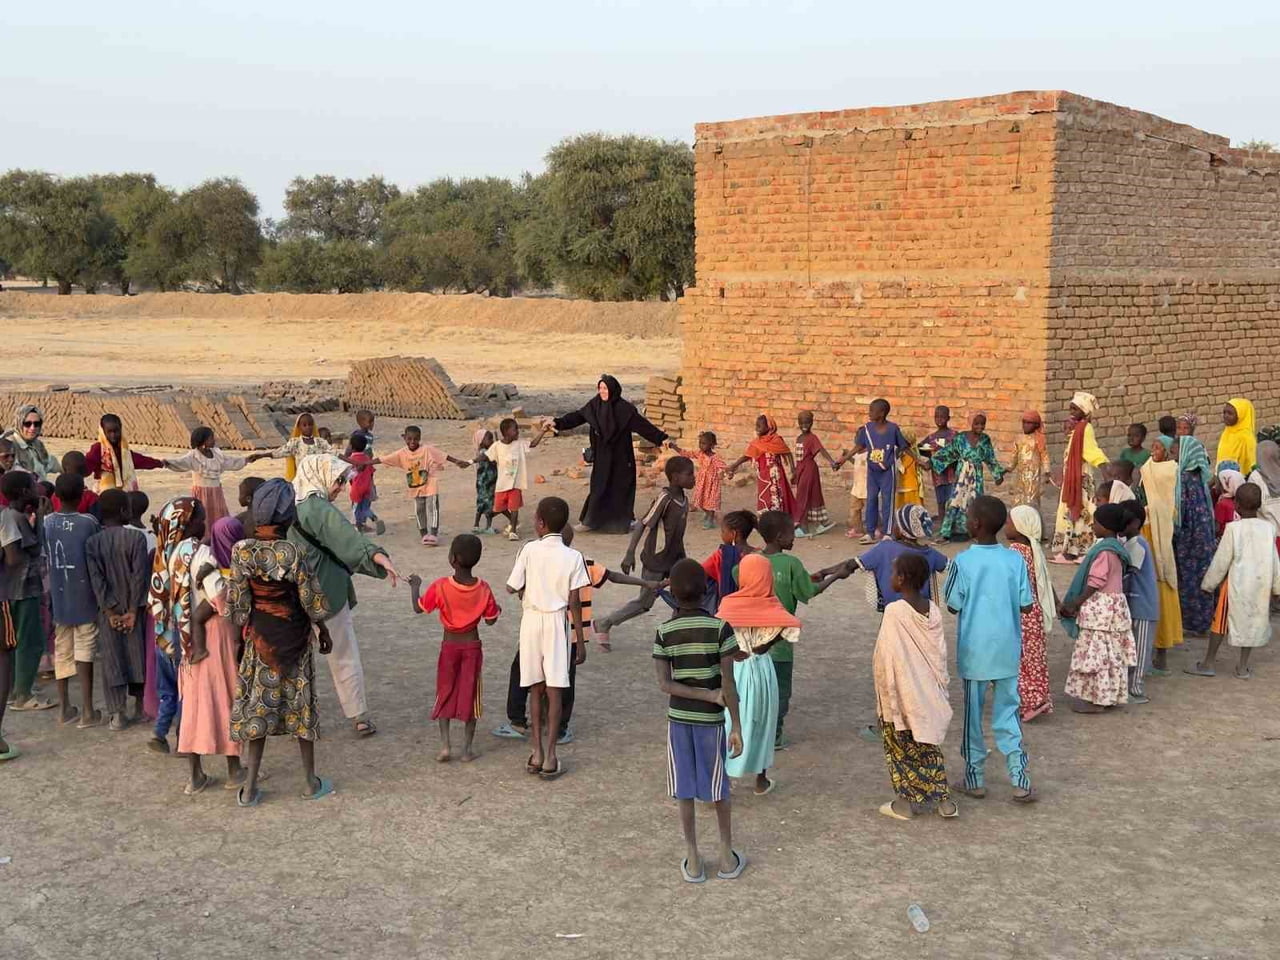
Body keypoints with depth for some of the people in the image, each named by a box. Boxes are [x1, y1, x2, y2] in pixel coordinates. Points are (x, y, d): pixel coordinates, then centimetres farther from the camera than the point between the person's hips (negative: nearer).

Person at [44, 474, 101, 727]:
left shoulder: (46, 522, -3)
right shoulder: (88, 523, -13)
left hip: (58, 599, 4)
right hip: (84, 599, -4)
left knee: (61, 652, 12)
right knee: (84, 652, 1)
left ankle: (66, 708, 19)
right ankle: (87, 712, 3)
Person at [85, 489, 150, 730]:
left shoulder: (92, 543, -3)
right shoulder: (136, 538, -10)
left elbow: (96, 580, -9)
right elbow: (139, 575, -14)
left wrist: (110, 612, -8)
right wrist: (133, 610, -10)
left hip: (108, 611, 1)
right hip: (133, 608, -1)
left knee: (112, 660, 4)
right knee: (138, 655, 11)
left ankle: (116, 714, 3)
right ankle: (140, 707, 19)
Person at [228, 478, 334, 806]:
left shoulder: (242, 551, -10)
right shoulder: (292, 554, -19)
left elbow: (236, 601, -5)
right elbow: (312, 600, -11)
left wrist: (245, 626, 11)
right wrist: (323, 631, 4)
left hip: (259, 635, 2)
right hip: (294, 636, -2)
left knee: (258, 704, 11)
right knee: (300, 704, 11)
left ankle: (249, 789, 13)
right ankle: (312, 783, 23)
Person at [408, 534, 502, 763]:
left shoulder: (440, 587, -18)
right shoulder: (483, 589, -12)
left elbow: (418, 608, -6)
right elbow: (491, 620, -4)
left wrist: (415, 586, 10)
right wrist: (496, 609, 18)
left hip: (449, 647, -1)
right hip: (473, 647, 1)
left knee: (445, 694, 13)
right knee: (470, 695, 9)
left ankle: (445, 745, 4)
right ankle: (467, 748, 12)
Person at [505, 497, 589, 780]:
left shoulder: (529, 550, -8)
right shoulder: (573, 557, -6)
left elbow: (512, 587, -3)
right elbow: (575, 603, -6)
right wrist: (580, 641, 0)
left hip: (531, 619, 0)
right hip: (557, 622, 0)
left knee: (536, 689, 10)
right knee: (554, 690, 3)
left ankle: (537, 753, 13)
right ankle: (550, 756, 2)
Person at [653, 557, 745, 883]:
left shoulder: (664, 633, -6)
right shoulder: (720, 628, -11)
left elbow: (664, 684, -12)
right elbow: (728, 683, -12)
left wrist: (708, 696, -12)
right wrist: (737, 727, -7)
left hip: (678, 718, 1)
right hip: (711, 720, -1)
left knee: (685, 790, 9)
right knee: (718, 789, 12)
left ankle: (693, 860, 15)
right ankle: (727, 856, 22)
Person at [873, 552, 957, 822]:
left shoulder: (894, 611, -21)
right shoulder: (932, 610, -3)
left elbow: (885, 657, -18)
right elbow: (940, 653, 3)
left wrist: (885, 693, -8)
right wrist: (940, 683, 14)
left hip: (901, 693, -5)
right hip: (928, 693, 6)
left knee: (902, 748, 10)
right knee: (929, 746, 18)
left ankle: (906, 803, 18)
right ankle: (943, 801, 19)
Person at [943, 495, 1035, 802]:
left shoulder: (964, 562, -13)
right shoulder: (1015, 560, -5)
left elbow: (953, 606, -7)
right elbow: (1026, 605, -2)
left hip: (974, 651, -3)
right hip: (1007, 651, 3)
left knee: (973, 715, 10)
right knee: (1007, 713, 11)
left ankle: (975, 779, 18)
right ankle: (1020, 780, 7)